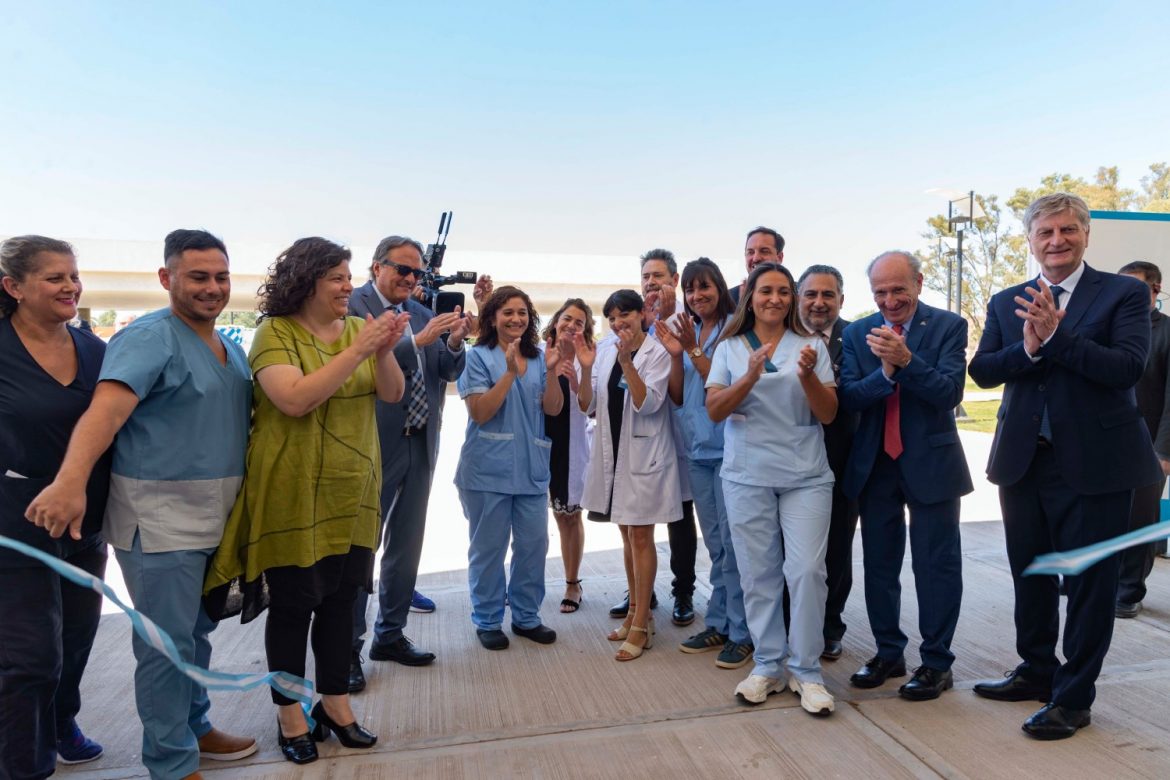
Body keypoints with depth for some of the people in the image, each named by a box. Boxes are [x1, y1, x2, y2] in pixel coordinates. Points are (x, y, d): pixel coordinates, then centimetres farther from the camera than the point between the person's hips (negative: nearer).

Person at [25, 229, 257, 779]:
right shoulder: (150, 337, -14)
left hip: (215, 520, 8)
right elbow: (105, 410, -29)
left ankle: (193, 728, 38)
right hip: (160, 522, -8)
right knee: (167, 643, 2)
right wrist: (70, 482, -43)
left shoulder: (230, 348, 12)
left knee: (196, 632, 21)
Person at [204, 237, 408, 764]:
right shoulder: (276, 333, -9)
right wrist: (357, 351, -24)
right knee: (292, 605, 8)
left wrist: (384, 351, -17)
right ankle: (290, 713, 26)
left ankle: (335, 701, 31)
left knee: (340, 600, 14)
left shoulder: (357, 328, 6)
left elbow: (392, 394, 1)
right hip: (292, 497, -5)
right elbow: (295, 399, -23)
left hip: (352, 496, 5)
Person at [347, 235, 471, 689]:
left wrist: (454, 343, -11)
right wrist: (419, 339, -26)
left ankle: (390, 635, 30)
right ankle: (347, 648, 17)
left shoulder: (423, 312, 10)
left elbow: (449, 372, 8)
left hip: (420, 446, 7)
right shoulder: (352, 306, -8)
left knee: (406, 545, 15)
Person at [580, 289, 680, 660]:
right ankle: (635, 610, 29)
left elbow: (648, 404, -18)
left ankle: (641, 626, 6)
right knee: (626, 534, 15)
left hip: (644, 454, -6)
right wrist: (586, 368, -14)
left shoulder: (657, 353, -9)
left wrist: (627, 362, -27)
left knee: (640, 536, -2)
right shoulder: (604, 351, 5)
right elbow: (587, 406, 2)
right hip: (612, 451, 6)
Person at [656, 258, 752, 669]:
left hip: (728, 449, -6)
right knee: (714, 543, 15)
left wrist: (693, 350, -18)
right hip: (698, 449, 7)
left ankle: (741, 633, 12)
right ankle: (717, 625, 27)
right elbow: (677, 397, 8)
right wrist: (675, 355, -6)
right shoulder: (686, 331, 10)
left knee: (732, 542, -1)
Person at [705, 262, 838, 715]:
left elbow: (828, 415, 1)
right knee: (758, 573, 7)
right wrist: (750, 377, -17)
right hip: (747, 475, 1)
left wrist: (808, 376, -17)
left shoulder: (810, 345, 5)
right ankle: (767, 666, 21)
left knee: (806, 570, -6)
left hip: (805, 475, -1)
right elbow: (714, 410, -2)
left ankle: (806, 671, 10)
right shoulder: (730, 348, 6)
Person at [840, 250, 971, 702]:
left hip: (930, 463, -3)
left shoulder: (948, 327, -5)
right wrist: (885, 373, -24)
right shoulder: (857, 333, 2)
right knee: (879, 564, 13)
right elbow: (848, 398, -7)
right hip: (874, 465, 3)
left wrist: (906, 360, -30)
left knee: (936, 566, 5)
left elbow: (949, 392, -16)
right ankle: (888, 653, 29)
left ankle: (937, 662, 20)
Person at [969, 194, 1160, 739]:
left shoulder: (1123, 293, -3)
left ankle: (1073, 698, 21)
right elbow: (981, 370, -3)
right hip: (1022, 459, 4)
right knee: (1029, 575, 17)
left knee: (1089, 581, 6)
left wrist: (1055, 335, -24)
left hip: (1093, 462, -4)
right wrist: (1028, 347, -20)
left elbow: (1128, 366, -17)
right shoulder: (1006, 302, 8)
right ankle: (1037, 671, 36)